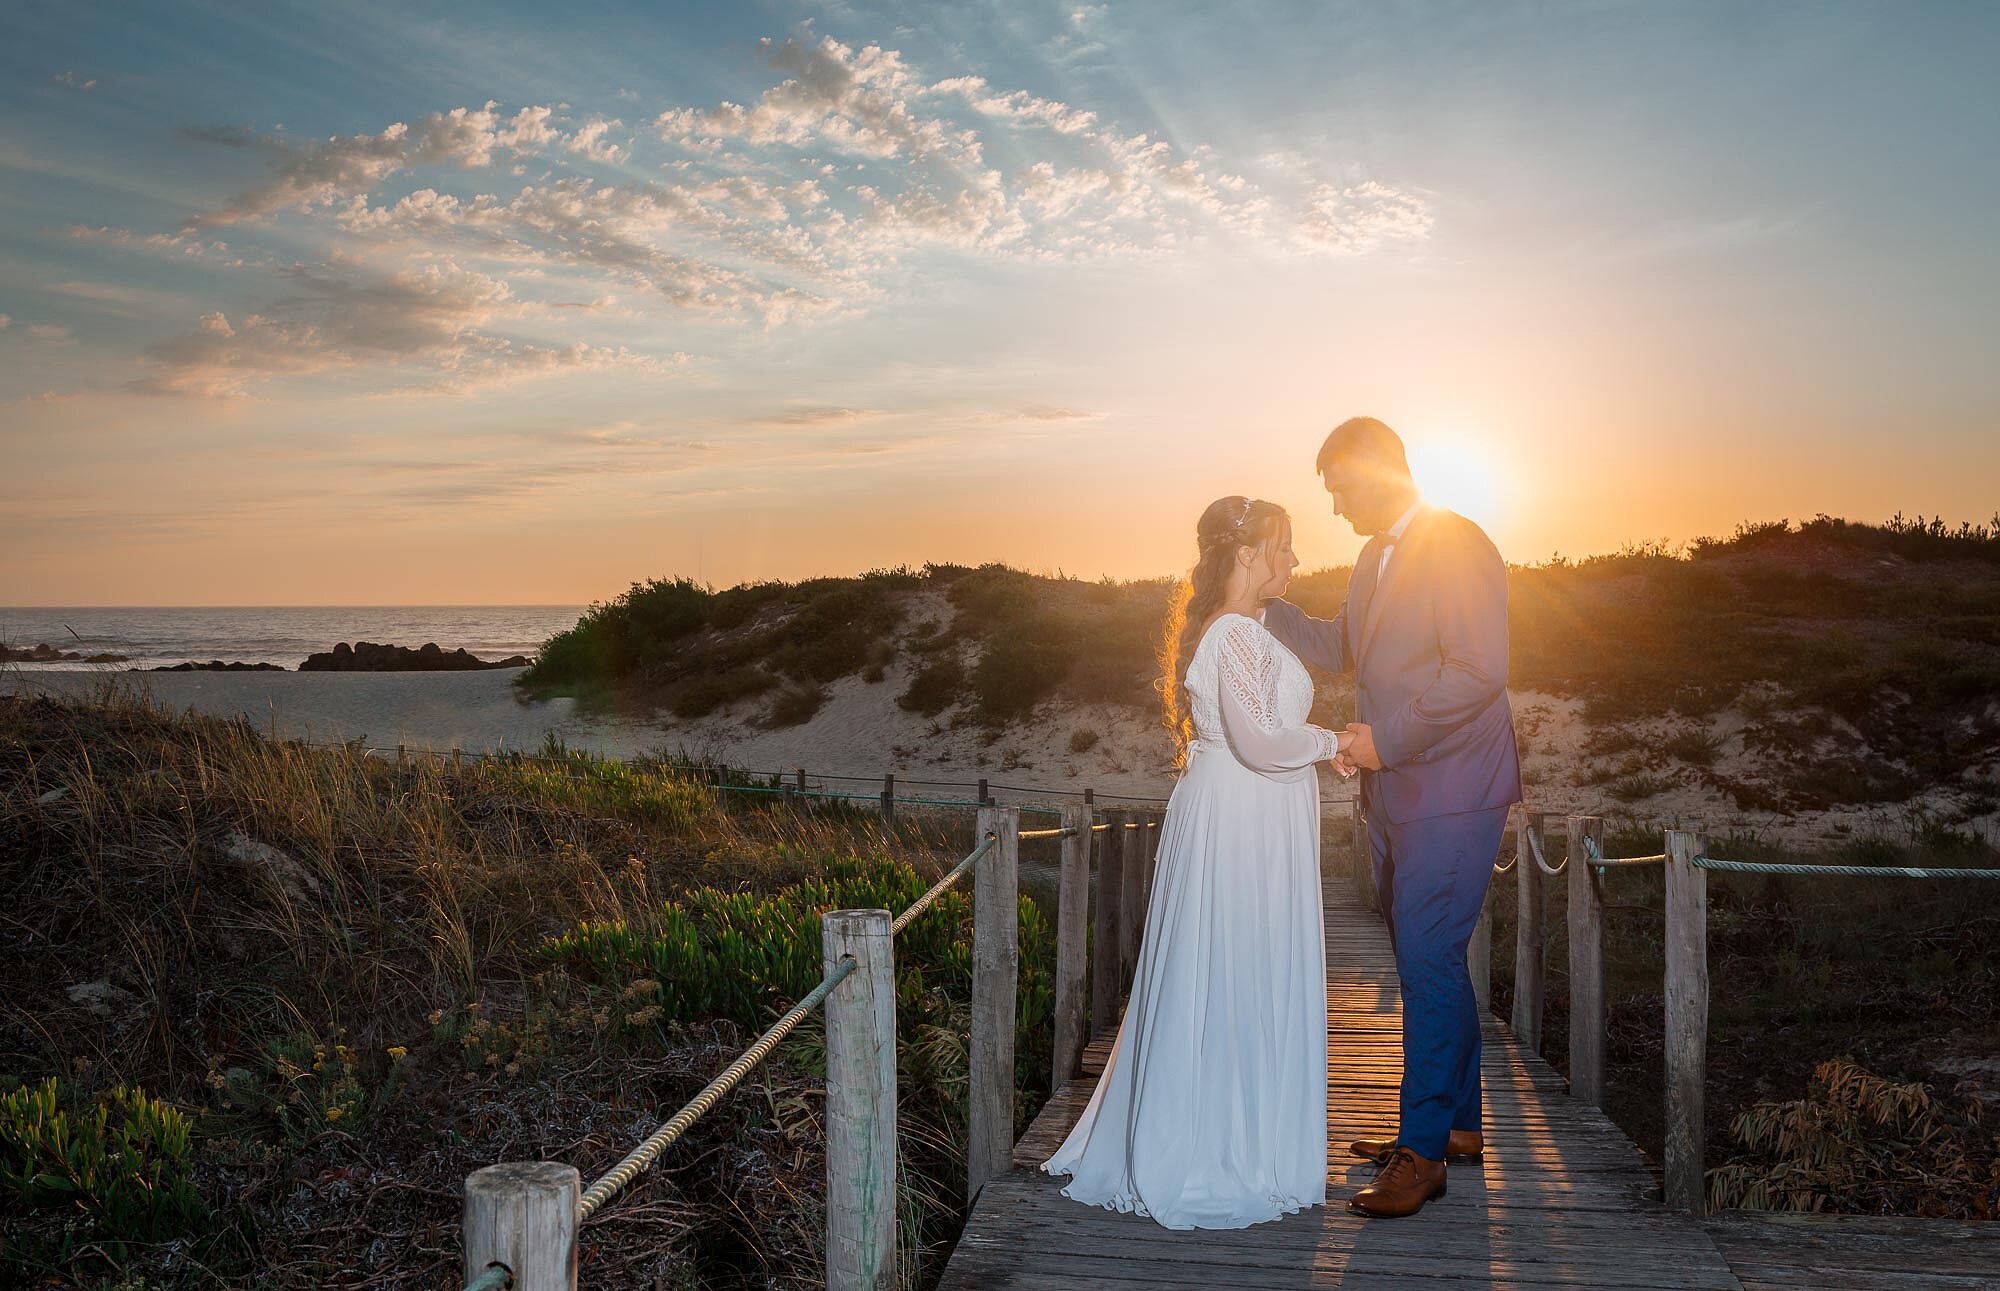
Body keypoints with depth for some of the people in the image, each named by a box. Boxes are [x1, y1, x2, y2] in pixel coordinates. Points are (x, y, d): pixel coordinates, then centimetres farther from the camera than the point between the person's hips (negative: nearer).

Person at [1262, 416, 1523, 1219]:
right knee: (1427, 960, 15)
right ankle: (1459, 1121, 27)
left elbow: (1479, 673, -21)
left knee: (1428, 959, -8)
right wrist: (1261, 607, 13)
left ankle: (1423, 1151, 1)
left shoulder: (1459, 548, -13)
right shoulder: (1376, 557, 16)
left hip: (1451, 792, -9)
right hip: (1395, 792, 9)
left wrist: (1387, 739, -20)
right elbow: (1339, 650, 24)